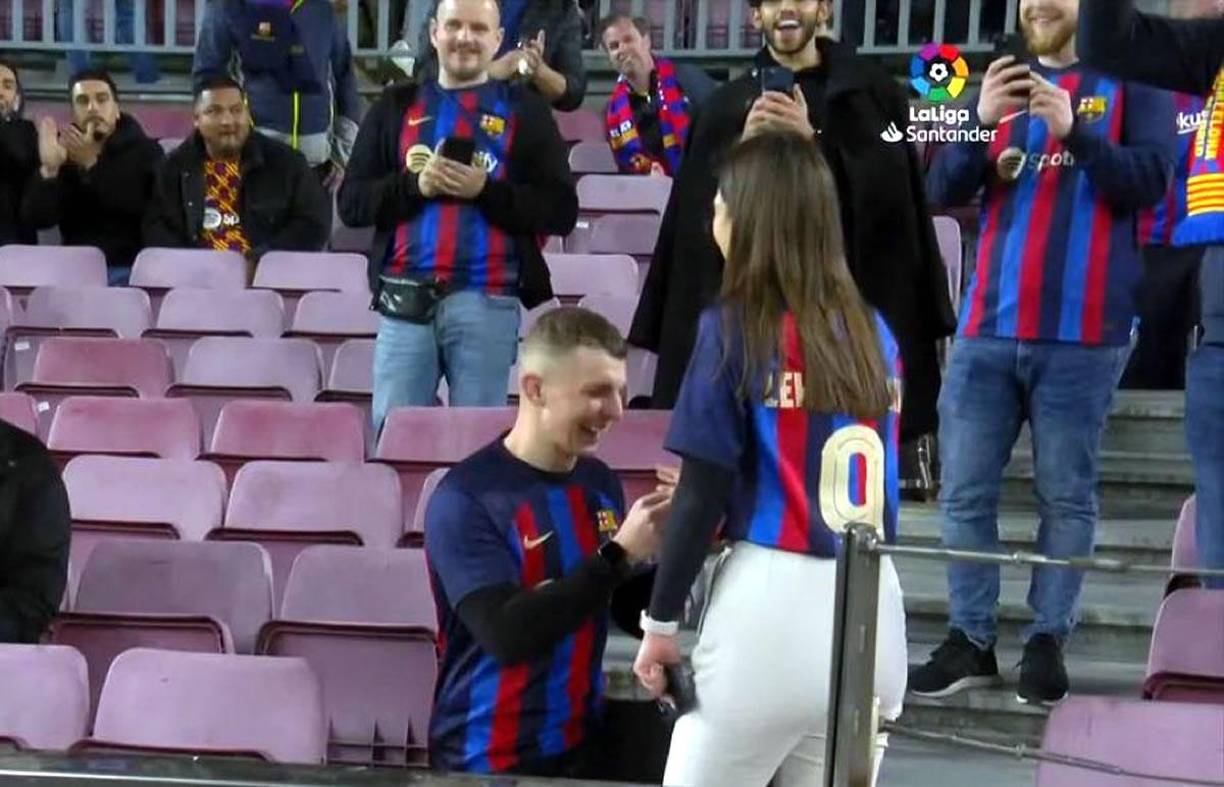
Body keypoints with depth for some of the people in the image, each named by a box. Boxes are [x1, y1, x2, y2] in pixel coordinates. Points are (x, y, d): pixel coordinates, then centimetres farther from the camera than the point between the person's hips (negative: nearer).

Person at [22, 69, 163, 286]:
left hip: (130, 269, -2)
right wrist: (49, 169, -20)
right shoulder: (62, 150, 8)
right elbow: (35, 219, -4)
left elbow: (142, 205, -15)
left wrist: (92, 166, -20)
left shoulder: (145, 150, 4)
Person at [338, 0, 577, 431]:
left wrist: (485, 191, -13)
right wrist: (415, 185, -9)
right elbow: (351, 202, 7)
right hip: (405, 298, 2)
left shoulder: (525, 111, 8)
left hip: (487, 301, -2)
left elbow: (561, 211, 0)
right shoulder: (396, 106, 14)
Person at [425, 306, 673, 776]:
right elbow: (507, 635, -26)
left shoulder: (600, 482, 2)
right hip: (490, 760, -6)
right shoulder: (465, 499, -16)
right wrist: (618, 554, -25)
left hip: (582, 747, 6)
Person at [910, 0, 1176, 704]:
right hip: (989, 325, 4)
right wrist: (982, 122, -11)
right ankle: (970, 640, 10)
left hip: (1084, 331, -4)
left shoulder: (1133, 81, 4)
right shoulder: (1004, 83, 14)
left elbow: (1150, 181, -8)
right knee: (966, 489, 3)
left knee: (1066, 493, 1)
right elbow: (943, 190, 7)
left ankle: (1049, 641, 7)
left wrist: (1074, 129, -21)